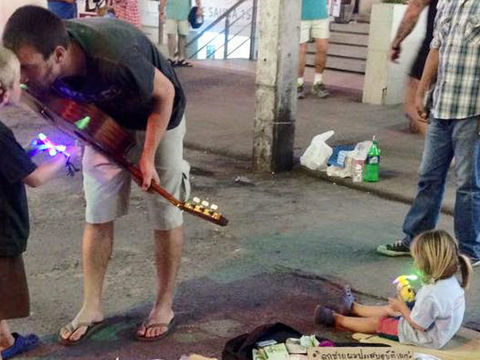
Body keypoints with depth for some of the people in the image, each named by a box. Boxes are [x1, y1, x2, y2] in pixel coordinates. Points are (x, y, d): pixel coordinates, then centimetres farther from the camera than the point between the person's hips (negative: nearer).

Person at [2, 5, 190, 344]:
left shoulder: (116, 58, -43)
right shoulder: (43, 58, -26)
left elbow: (165, 94, -23)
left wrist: (147, 156, -20)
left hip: (156, 116, -4)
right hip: (105, 121, 5)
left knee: (165, 214, 4)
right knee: (98, 216, 5)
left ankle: (164, 306, 20)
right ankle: (92, 308, 18)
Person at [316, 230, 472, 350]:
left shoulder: (431, 295, -40)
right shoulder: (450, 280, -11)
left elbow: (418, 324, -27)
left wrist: (402, 307, -12)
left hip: (426, 338, -8)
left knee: (376, 322, 9)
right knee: (388, 309, 25)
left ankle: (336, 319, 28)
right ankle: (352, 308, 49)